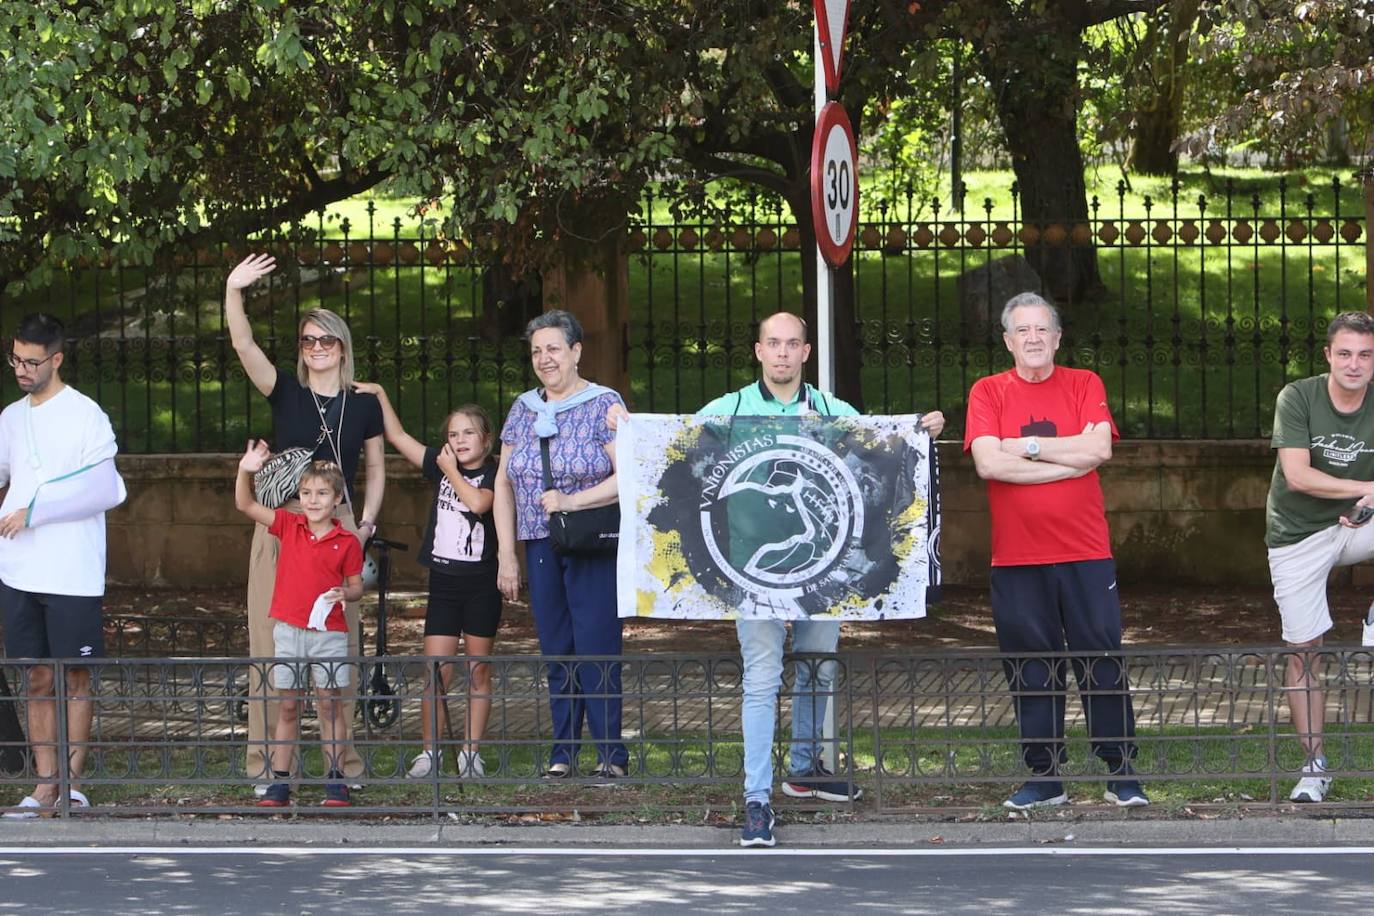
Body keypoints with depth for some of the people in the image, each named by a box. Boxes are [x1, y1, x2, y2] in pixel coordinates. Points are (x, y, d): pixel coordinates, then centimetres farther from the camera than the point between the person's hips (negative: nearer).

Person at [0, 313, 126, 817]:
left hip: (72, 573, -5)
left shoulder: (85, 415, -5)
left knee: (75, 678, 0)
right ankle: (45, 786, 6)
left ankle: (72, 783, 4)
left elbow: (106, 491, -11)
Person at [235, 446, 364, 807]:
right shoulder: (289, 526, 3)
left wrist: (346, 593, -18)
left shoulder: (347, 543, -2)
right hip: (288, 630, 2)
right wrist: (245, 472, -16)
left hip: (329, 632, -2)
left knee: (330, 705, 3)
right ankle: (280, 781, 9)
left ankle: (335, 778, 9)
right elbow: (246, 505, -1)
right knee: (287, 707, 7)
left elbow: (356, 585, 5)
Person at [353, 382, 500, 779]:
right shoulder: (440, 466, 8)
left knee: (478, 671, 5)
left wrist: (452, 471, -12)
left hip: (480, 584, -3)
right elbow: (398, 437, 12)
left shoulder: (494, 474, -5)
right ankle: (429, 753, 3)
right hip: (443, 581, 3)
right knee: (435, 673, -2)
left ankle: (471, 752, 10)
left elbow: (478, 502, -25)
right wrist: (380, 395, 7)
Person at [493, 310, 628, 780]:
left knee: (596, 648, -10)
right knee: (555, 650, 5)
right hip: (540, 547, 5)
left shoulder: (603, 405, -3)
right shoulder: (523, 409, 13)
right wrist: (506, 554, 9)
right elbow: (504, 482, 15)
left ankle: (612, 753, -5)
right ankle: (562, 753, 9)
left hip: (593, 548, -5)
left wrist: (572, 501, -19)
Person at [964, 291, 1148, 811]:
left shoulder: (1084, 385, 5)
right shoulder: (988, 393, 4)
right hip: (1017, 557, 0)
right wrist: (1069, 458, -10)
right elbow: (988, 462, -12)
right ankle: (1044, 777, 13)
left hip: (1085, 552, 0)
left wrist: (1026, 445, -9)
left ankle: (1121, 772, 8)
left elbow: (1098, 448, -10)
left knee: (1102, 664, 1)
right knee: (1030, 670, 4)